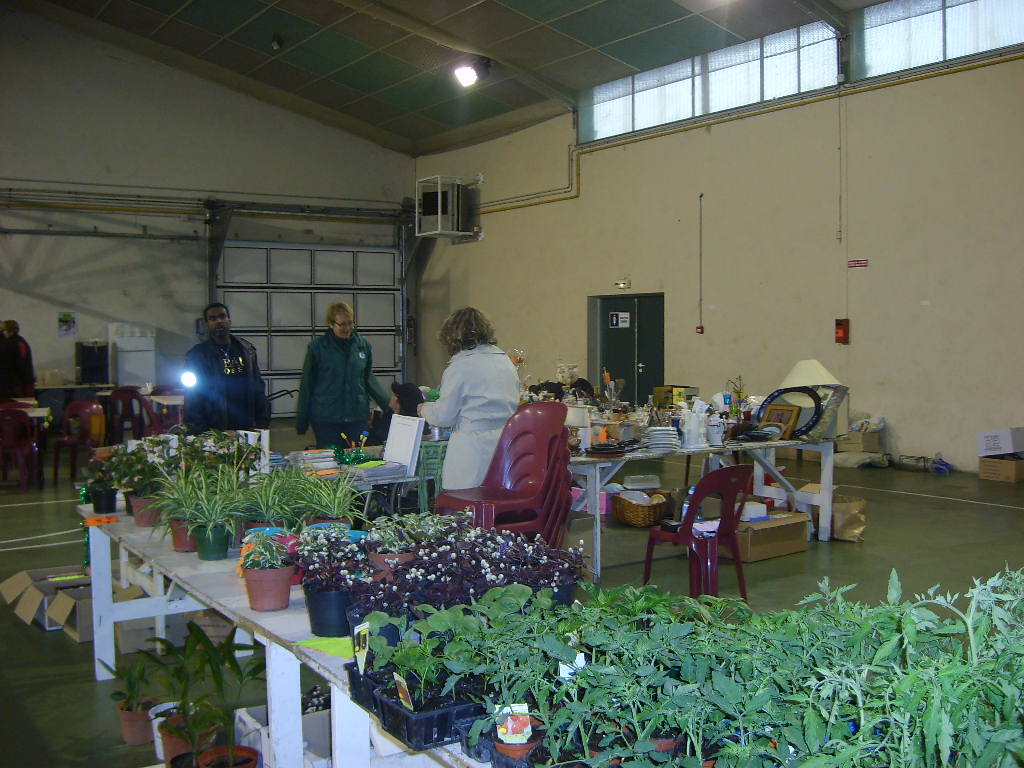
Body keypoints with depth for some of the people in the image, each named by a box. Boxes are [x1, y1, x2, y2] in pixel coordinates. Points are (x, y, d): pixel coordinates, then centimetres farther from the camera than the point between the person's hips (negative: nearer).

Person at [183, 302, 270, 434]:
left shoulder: (247, 350, 14)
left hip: (247, 428, 3)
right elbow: (192, 397, 1)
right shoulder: (197, 355, 3)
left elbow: (258, 387, 15)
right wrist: (198, 431, -8)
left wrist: (263, 420, 6)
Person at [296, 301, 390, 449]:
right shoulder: (317, 347, -3)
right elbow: (307, 385, 2)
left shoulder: (364, 346, 5)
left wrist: (388, 405, 6)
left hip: (357, 416, 3)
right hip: (326, 419, -3)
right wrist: (301, 421, 2)